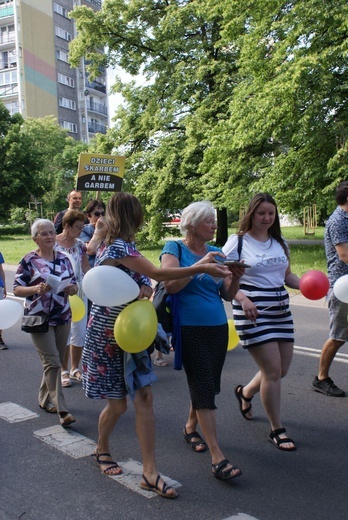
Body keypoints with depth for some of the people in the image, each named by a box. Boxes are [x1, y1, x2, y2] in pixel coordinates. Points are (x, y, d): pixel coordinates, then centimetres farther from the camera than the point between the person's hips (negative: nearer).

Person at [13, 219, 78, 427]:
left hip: (63, 317, 5)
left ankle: (45, 398, 33)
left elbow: (74, 285, 12)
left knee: (56, 362, 13)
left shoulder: (64, 259, 7)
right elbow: (17, 289, -5)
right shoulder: (29, 260, -6)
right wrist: (36, 289, -23)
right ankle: (62, 410, -7)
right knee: (52, 362, -10)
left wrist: (72, 289, -11)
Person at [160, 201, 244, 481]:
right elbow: (171, 285, -18)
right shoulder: (175, 248, -4)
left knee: (208, 385, 15)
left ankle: (191, 426, 41)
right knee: (204, 388, -9)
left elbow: (228, 295, 9)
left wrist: (236, 277, -10)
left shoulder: (216, 252, 10)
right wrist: (201, 264, -22)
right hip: (190, 329, -6)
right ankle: (218, 458, -6)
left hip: (218, 328, 6)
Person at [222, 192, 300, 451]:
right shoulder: (238, 242, -7)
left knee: (282, 369, 13)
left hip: (280, 309, 7)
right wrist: (242, 299, -25)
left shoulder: (279, 242, 12)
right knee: (272, 370, -6)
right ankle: (277, 430, 12)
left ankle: (245, 392, 42)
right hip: (253, 312, -7)